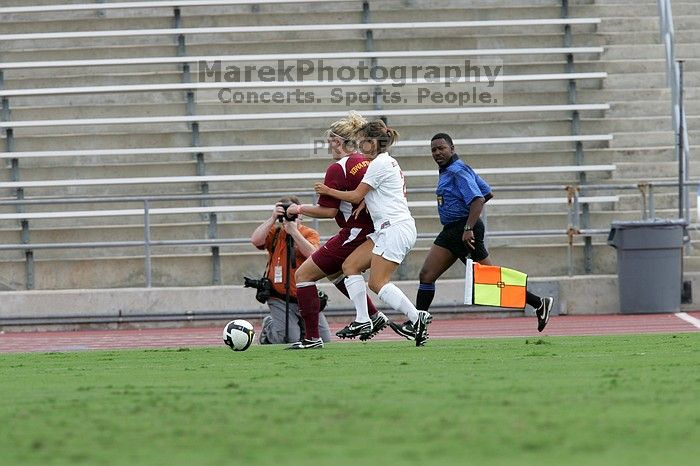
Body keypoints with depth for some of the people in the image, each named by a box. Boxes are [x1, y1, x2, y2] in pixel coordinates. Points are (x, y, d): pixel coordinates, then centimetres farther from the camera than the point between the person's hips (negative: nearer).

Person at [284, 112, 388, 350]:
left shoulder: (337, 169, -14)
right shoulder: (367, 162, 8)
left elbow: (328, 210, -15)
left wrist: (299, 209, -2)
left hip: (353, 236, -9)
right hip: (370, 232, 9)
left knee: (303, 275, 0)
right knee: (335, 272, 32)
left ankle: (312, 338, -3)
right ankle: (373, 316, 24)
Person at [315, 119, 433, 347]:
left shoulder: (379, 163, -10)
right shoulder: (390, 162, 19)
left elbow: (356, 196, -8)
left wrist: (328, 191, 6)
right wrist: (367, 201, 16)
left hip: (395, 228, -10)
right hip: (387, 229, 10)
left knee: (377, 283, -13)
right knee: (350, 265, 5)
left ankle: (417, 318, -16)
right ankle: (362, 320, -1)